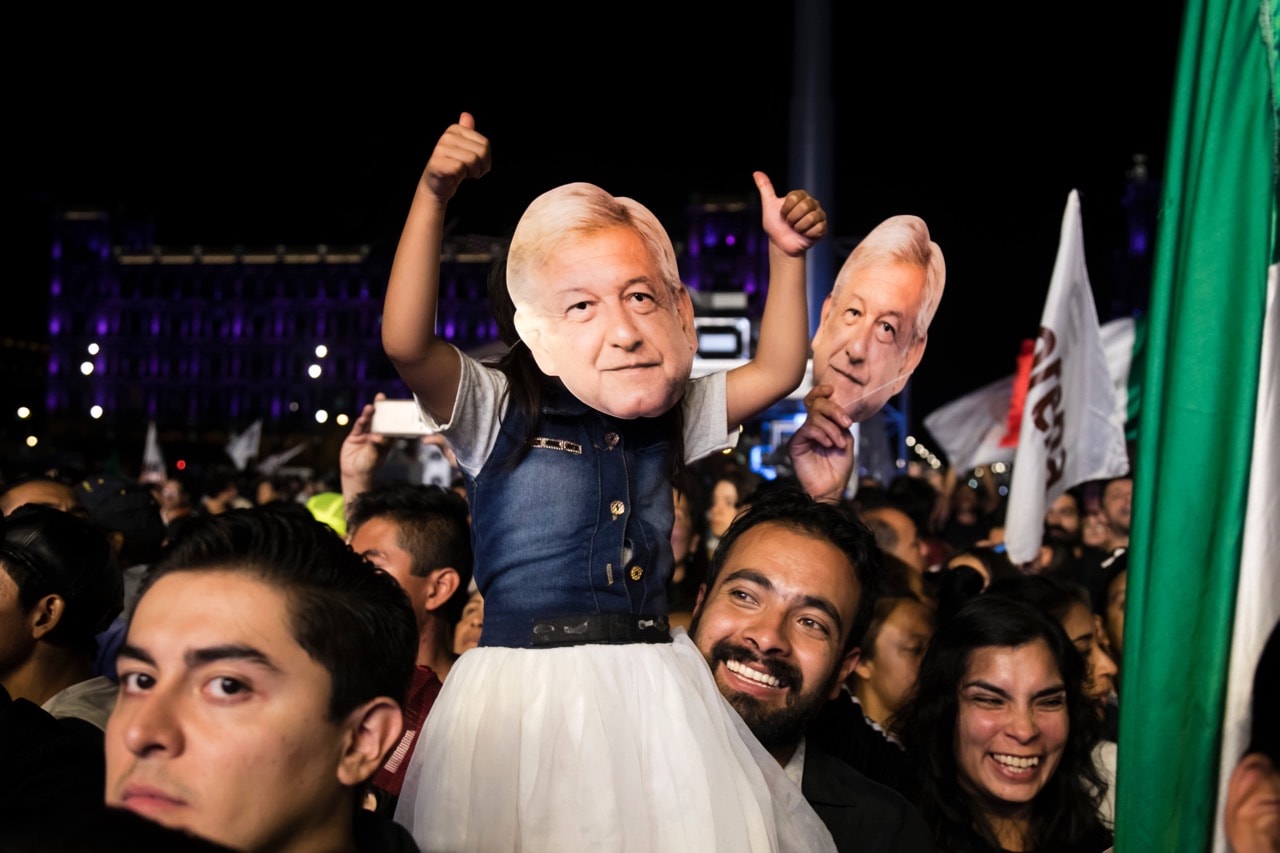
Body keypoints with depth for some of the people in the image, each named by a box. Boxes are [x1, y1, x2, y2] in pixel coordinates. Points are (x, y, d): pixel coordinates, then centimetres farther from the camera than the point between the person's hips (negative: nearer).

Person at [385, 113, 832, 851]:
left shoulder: (673, 420, 10)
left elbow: (777, 370, 15)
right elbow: (406, 343, -18)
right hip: (525, 693, -4)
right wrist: (432, 198, -24)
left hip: (653, 695, 4)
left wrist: (788, 257, 8)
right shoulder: (500, 412, -3)